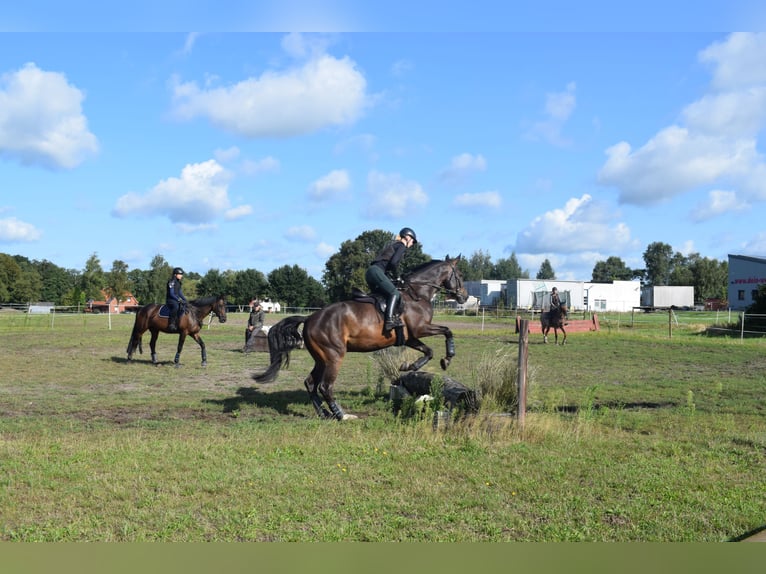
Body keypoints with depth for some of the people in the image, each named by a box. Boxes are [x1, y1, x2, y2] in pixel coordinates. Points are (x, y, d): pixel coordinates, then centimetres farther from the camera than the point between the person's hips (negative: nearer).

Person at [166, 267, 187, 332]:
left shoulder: (178, 282, 15)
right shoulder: (172, 282, -12)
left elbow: (180, 292, 20)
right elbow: (171, 293, -18)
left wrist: (184, 299, 6)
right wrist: (178, 299, -24)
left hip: (176, 299, 10)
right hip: (170, 299, -10)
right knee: (176, 306, -37)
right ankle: (171, 324, -36)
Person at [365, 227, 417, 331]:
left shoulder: (393, 245, 31)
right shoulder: (402, 245, 4)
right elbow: (393, 262, -12)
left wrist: (393, 277, 18)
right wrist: (397, 277, 2)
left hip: (370, 272, 10)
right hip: (377, 271, -10)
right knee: (394, 293, -18)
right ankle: (389, 320, -32)